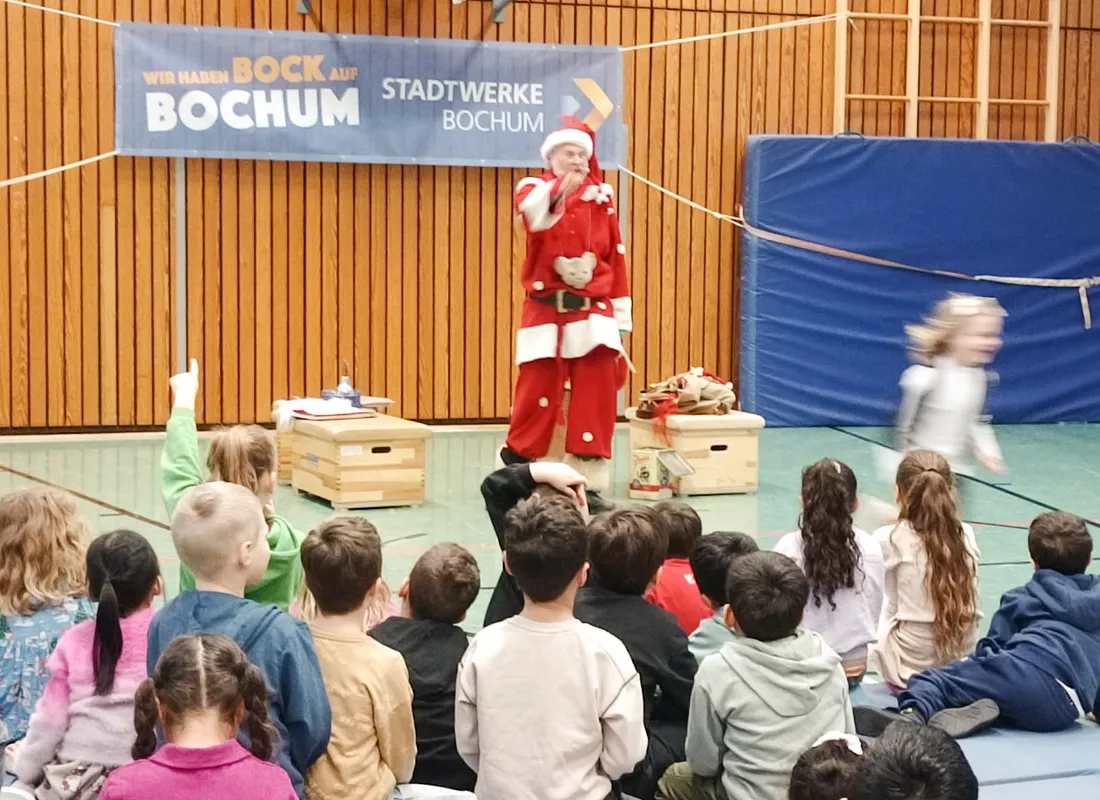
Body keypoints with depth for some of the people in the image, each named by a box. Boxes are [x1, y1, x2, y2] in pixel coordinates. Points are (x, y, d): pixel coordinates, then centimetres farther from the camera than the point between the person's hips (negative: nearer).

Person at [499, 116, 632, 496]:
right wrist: (560, 187, -44)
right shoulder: (533, 189, 1)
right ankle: (517, 461, 15)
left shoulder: (602, 197, 8)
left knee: (597, 390, -4)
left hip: (592, 311, 2)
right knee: (537, 388, -1)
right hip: (545, 310, -2)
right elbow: (534, 216, -26)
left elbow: (615, 257, 10)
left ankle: (589, 463, 6)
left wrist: (621, 311, 7)